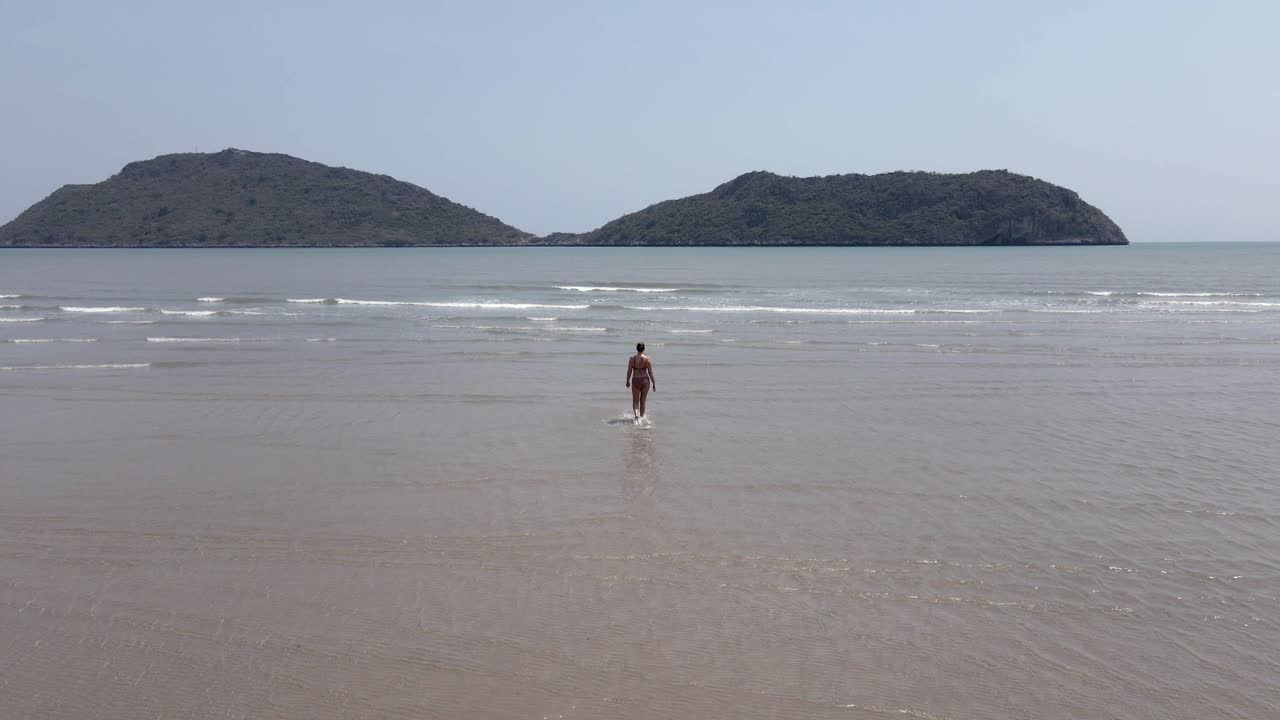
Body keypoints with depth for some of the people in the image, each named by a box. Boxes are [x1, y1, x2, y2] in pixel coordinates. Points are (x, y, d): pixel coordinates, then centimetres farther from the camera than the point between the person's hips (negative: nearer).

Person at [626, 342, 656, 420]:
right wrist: (654, 384, 3)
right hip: (645, 380, 1)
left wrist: (628, 381, 12)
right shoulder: (647, 359, -7)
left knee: (635, 401, 11)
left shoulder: (632, 359, -7)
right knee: (643, 401, 16)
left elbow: (629, 371, -3)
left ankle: (636, 414, -14)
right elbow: (650, 373, -6)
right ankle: (641, 417, 26)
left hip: (635, 381, -1)